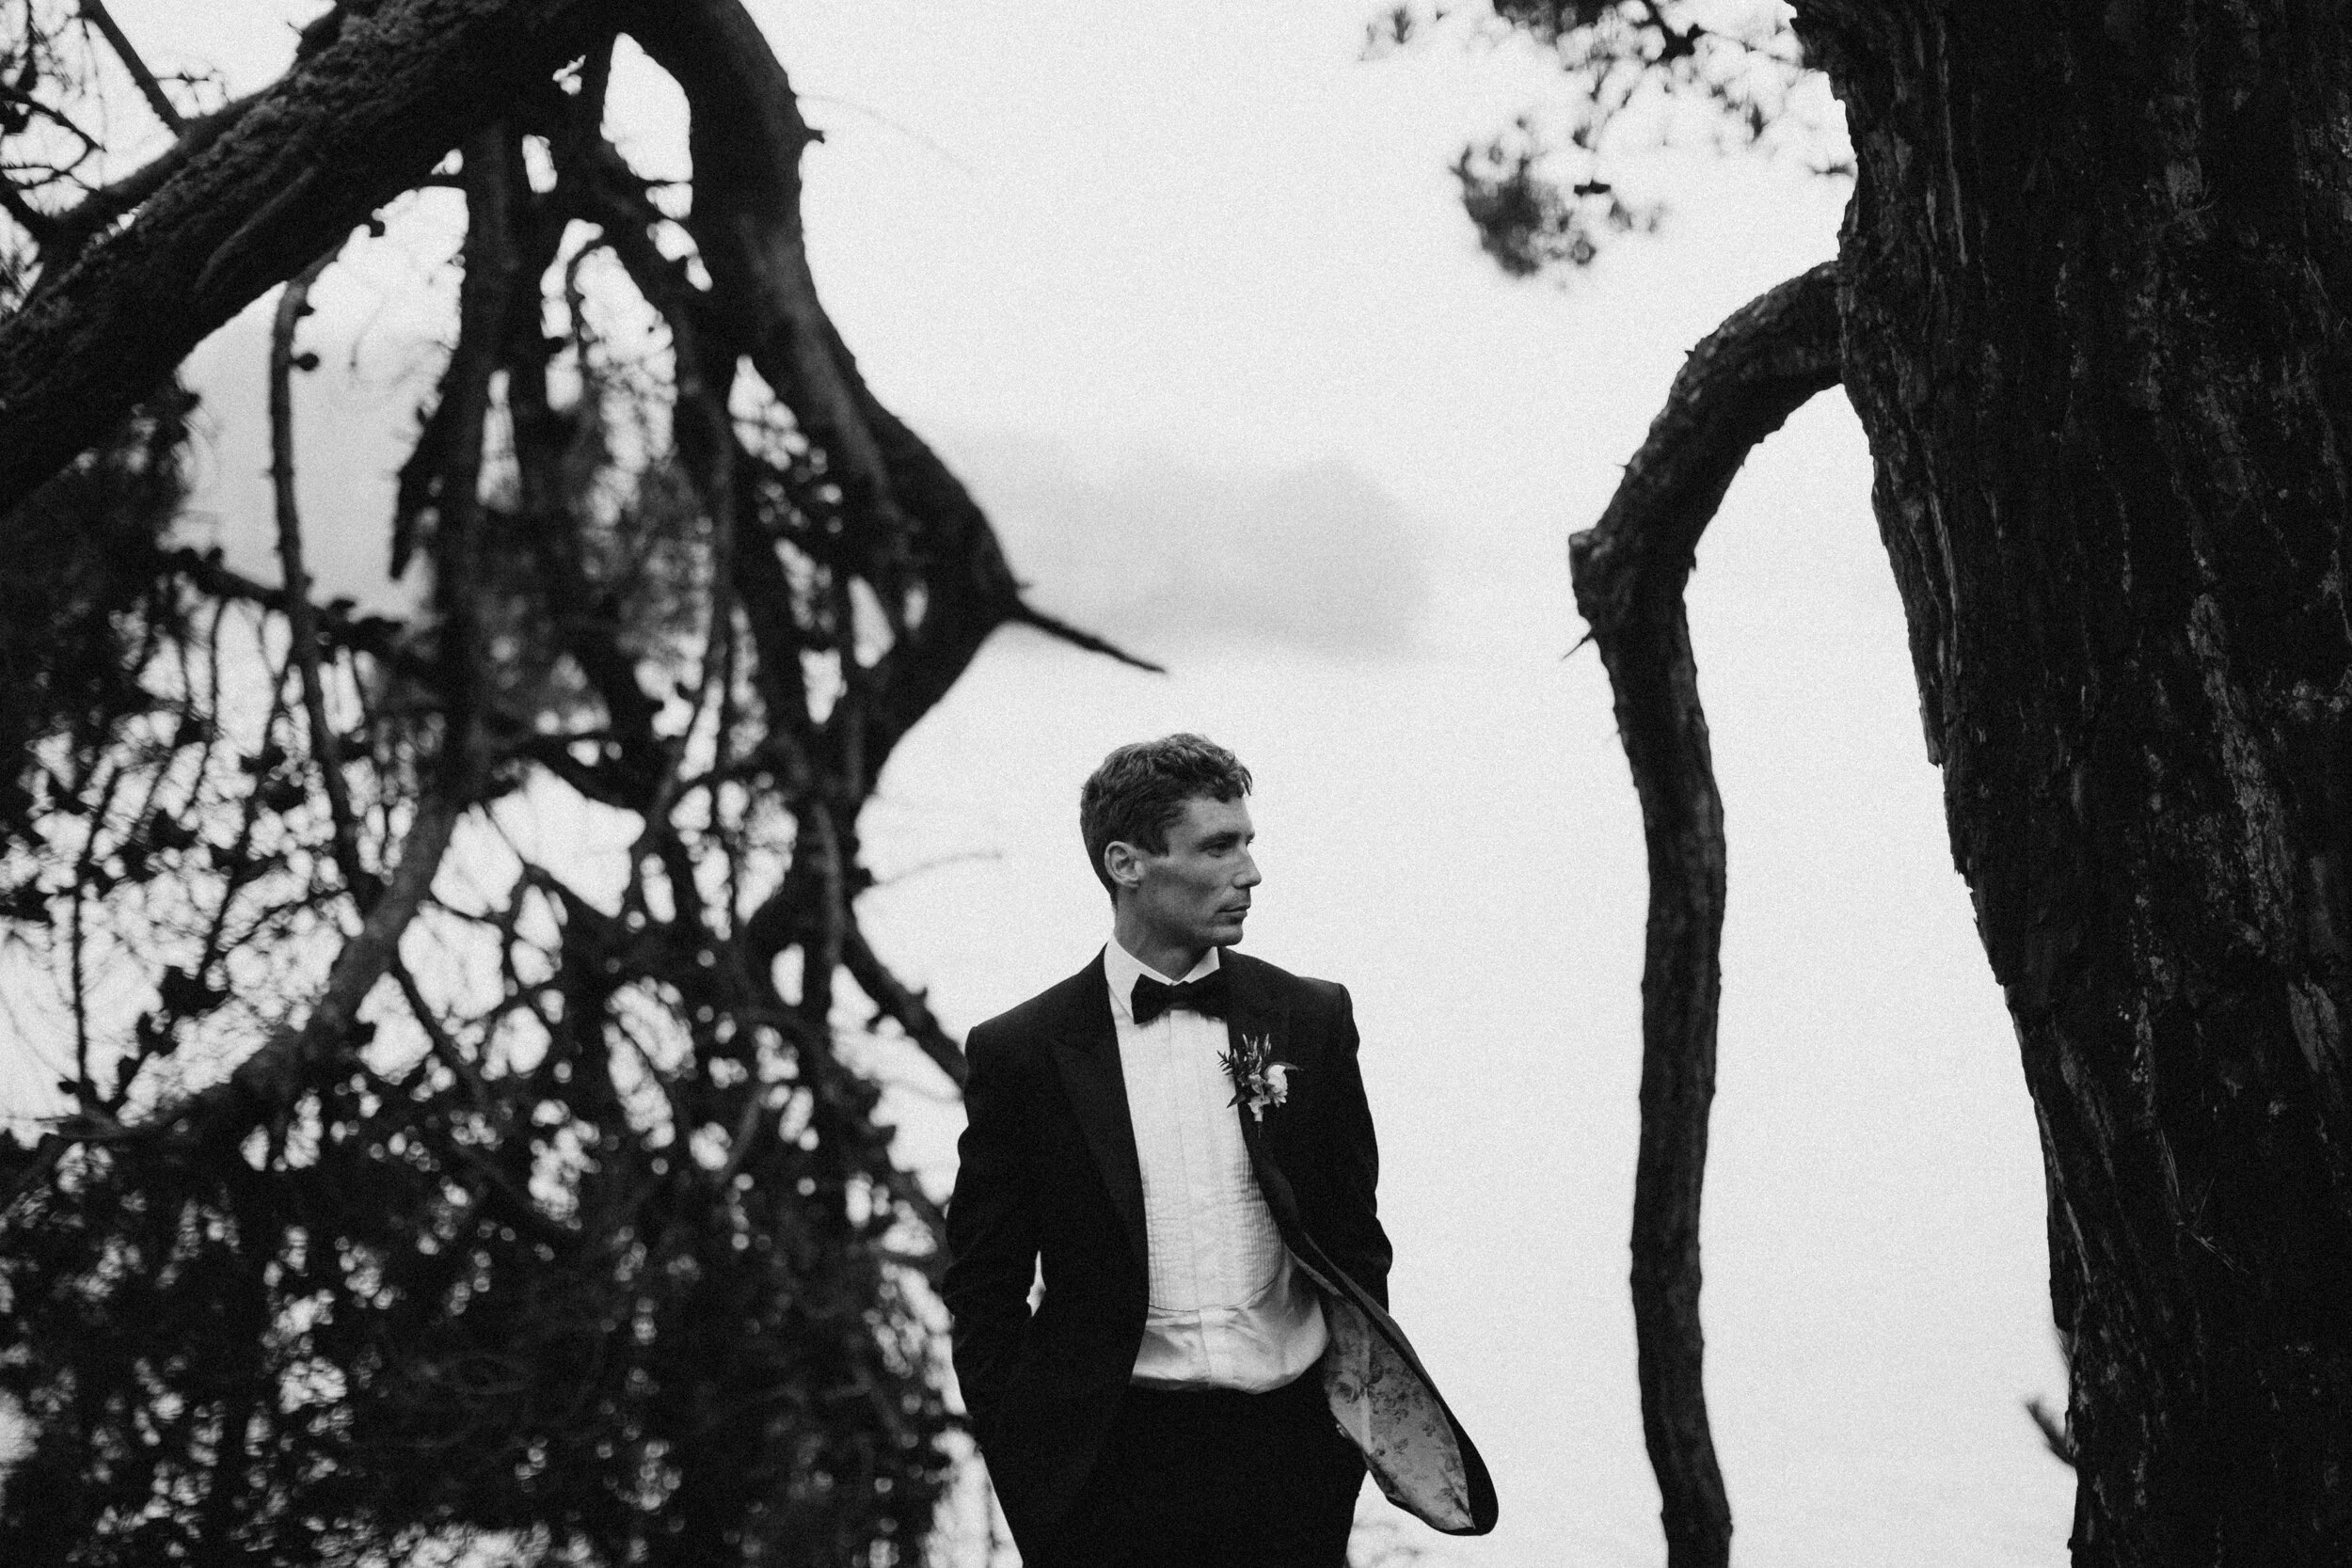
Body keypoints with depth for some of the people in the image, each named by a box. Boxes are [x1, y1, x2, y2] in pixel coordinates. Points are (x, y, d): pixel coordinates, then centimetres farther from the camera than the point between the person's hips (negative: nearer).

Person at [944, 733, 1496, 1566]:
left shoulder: (1309, 1018, 6)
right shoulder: (1022, 1052, -2)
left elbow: (1355, 1235, 12)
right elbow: (986, 1292, 2)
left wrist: (1363, 1416, 5)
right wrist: (1029, 1479, -4)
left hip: (1292, 1441, 2)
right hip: (1117, 1459, -2)